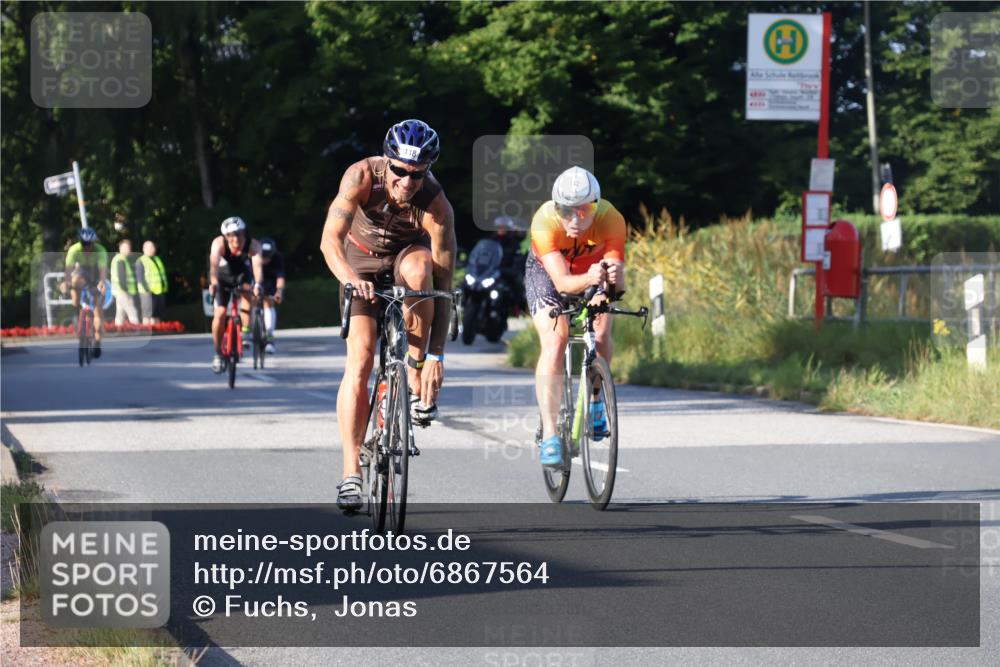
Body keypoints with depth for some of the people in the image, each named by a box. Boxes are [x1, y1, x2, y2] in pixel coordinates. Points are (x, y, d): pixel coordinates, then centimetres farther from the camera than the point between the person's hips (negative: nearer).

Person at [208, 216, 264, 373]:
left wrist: (257, 285, -64)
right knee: (219, 313, -13)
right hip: (222, 276, -1)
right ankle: (218, 353, 4)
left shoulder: (253, 245, -31)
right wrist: (213, 282, -66)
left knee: (247, 292, -31)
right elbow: (214, 263, -48)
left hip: (242, 274, 1)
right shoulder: (219, 243, -32)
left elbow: (257, 265, -46)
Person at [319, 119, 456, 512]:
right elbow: (330, 239, -37)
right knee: (359, 361, -15)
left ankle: (417, 384, -24)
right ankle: (351, 473, -13)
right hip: (361, 262, 0)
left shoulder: (436, 206, -32)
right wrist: (350, 279, -58)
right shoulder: (363, 176, -30)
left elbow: (443, 285, -32)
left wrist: (437, 356, -38)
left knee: (418, 268, -37)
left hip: (408, 255, 0)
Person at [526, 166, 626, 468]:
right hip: (547, 272, -2)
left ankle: (595, 402, 5)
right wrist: (589, 279, -65)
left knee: (601, 331, -22)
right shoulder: (545, 222, -38)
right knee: (554, 342, -22)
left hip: (593, 269, 2)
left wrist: (615, 276, -62)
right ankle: (549, 434, -19)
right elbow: (562, 282, -45)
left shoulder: (611, 220, -34)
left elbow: (619, 281, -38)